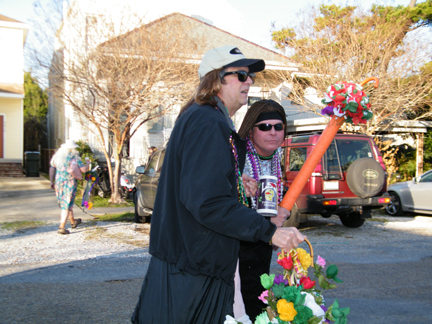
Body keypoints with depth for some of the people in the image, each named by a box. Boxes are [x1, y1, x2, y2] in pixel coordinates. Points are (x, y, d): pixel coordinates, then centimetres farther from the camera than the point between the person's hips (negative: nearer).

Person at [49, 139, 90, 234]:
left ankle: (73, 222, 39)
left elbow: (52, 169, 9)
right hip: (70, 183, -6)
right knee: (67, 206, -2)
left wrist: (52, 182, 18)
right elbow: (84, 169, -14)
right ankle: (61, 227, -8)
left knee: (65, 203, 21)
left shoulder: (58, 156, 5)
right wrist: (88, 163, 7)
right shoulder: (74, 157, -10)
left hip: (59, 182, 6)